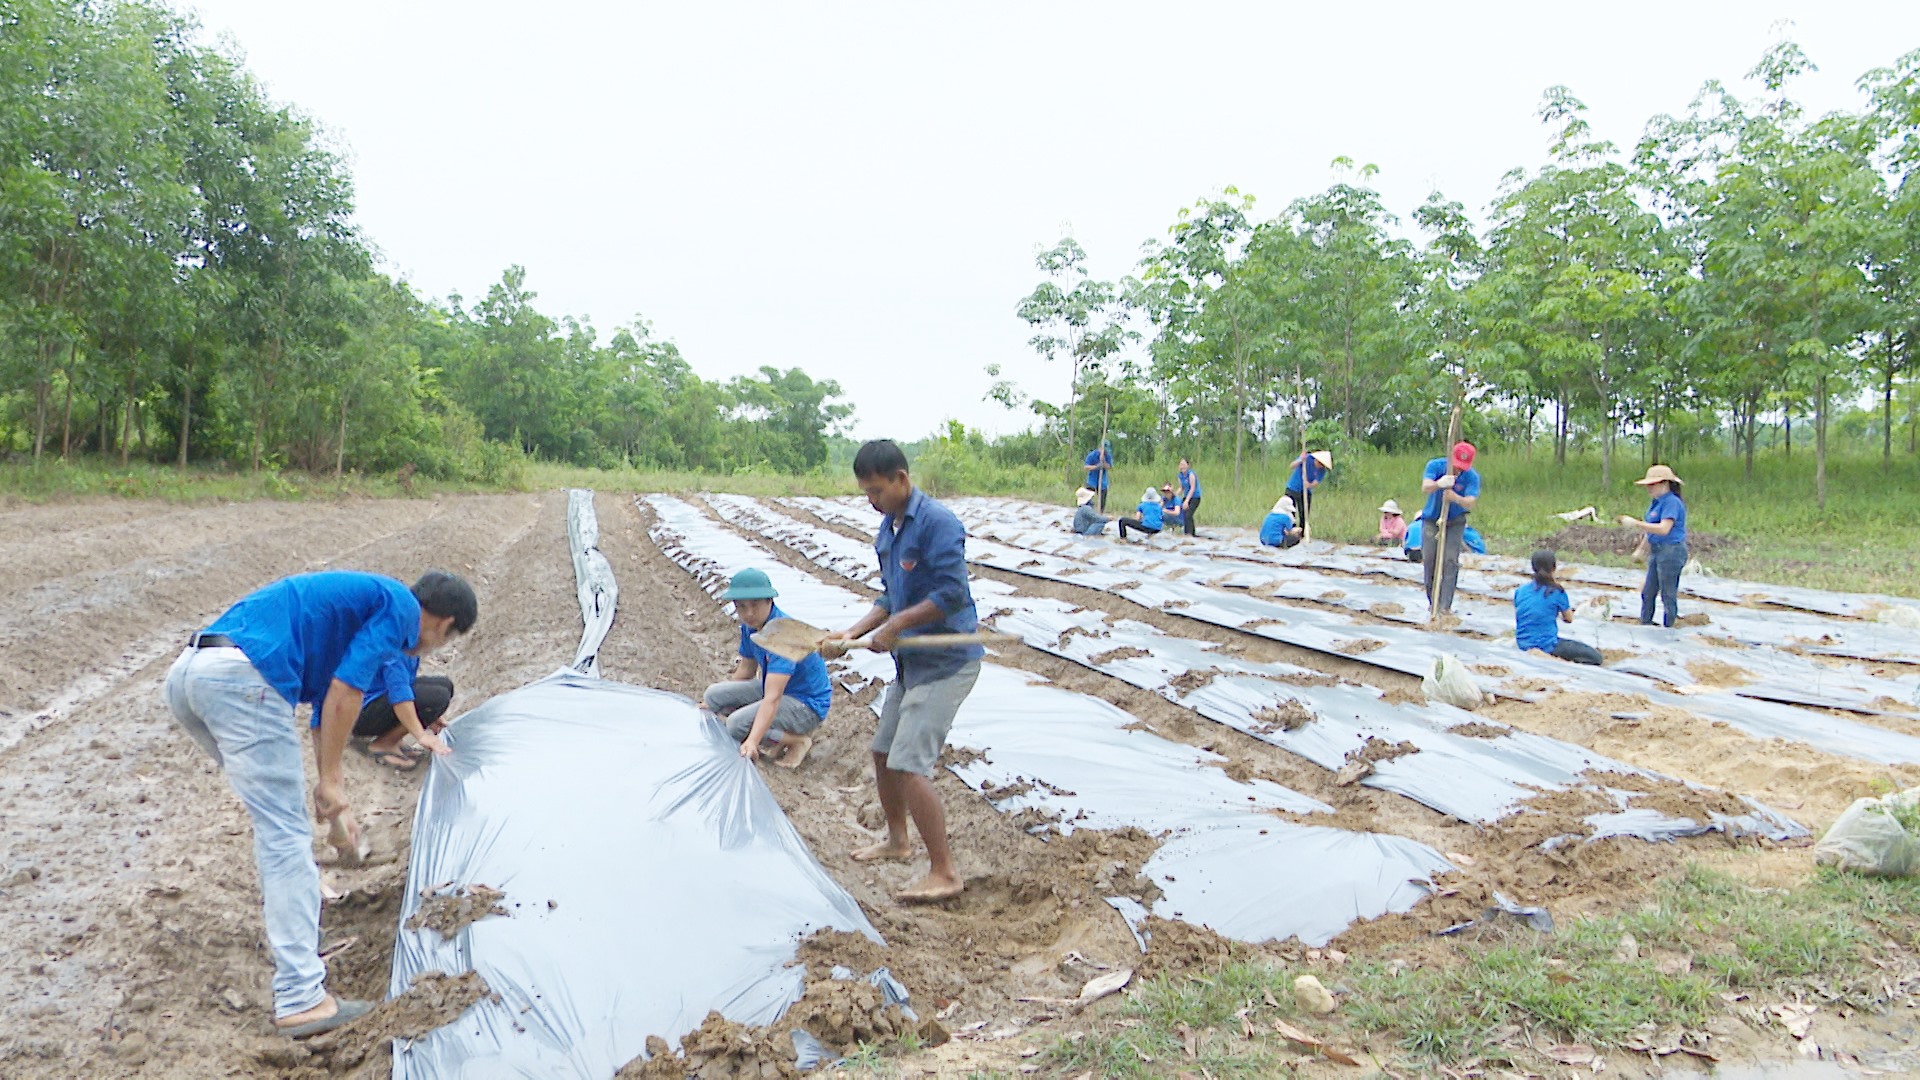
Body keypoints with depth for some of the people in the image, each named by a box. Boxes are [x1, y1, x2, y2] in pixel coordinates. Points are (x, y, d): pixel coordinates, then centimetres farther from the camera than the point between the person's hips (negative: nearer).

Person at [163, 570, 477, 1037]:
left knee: (277, 816, 26)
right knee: (287, 835, -6)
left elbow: (328, 707, 36)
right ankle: (302, 999, -5)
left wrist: (338, 807, 41)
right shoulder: (400, 609, 5)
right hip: (240, 677, -10)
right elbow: (343, 691, -7)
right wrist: (329, 781, 2)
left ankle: (286, 926, 39)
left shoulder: (364, 598, 31)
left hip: (186, 673, 10)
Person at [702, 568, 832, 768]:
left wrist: (752, 741, -47)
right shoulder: (750, 626, -4)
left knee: (737, 724, -26)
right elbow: (746, 670, 15)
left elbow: (772, 698, -38)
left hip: (807, 704, -9)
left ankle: (799, 739, -5)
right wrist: (717, 703, 21)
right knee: (713, 695, -1)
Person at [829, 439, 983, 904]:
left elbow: (951, 594, -25)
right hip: (911, 661, 10)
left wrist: (895, 626, -18)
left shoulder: (937, 523, -18)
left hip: (946, 662, -10)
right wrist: (854, 631, 4)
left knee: (909, 765, -14)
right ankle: (897, 840, 41)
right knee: (883, 752, 19)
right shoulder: (887, 530, 10)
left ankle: (944, 874, -3)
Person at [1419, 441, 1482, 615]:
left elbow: (1471, 503, -27)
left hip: (1455, 522, -1)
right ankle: (1433, 603, 12)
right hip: (1432, 520, 1)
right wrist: (1439, 484, -53)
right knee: (1429, 560, -1)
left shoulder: (1472, 477, -15)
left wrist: (1456, 498, -49)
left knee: (1450, 561, -12)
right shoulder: (1435, 465, -14)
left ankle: (1445, 606, -13)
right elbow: (1425, 487, -30)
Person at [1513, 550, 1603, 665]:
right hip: (1547, 646, -6)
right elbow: (1569, 619, 6)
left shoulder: (1520, 591, 3)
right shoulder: (1557, 591, -9)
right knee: (1595, 656, 1)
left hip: (1524, 646, 6)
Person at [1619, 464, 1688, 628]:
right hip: (1656, 551, 10)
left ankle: (1668, 628, 11)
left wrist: (1635, 523, -29)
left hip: (1671, 551, -10)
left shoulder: (1671, 503, -18)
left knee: (1668, 594, 1)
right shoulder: (1657, 502, 12)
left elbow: (1664, 529, -28)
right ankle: (1644, 625, 25)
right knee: (1648, 592, 15)